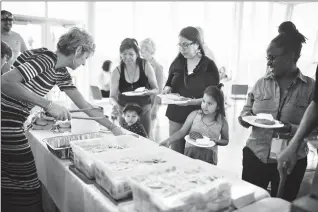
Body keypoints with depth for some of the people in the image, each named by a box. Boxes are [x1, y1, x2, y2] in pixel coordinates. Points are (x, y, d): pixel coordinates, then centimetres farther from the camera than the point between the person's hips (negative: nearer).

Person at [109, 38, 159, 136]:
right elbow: (112, 96, -10)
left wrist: (148, 92, -25)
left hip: (144, 109, 0)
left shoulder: (146, 66, -10)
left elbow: (156, 89, -4)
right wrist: (114, 104, -31)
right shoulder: (117, 72, -9)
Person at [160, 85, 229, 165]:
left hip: (209, 155, 0)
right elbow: (182, 132, 3)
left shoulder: (222, 121, 1)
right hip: (190, 152, 1)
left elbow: (226, 141, 15)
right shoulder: (194, 115, 0)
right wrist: (168, 141, -10)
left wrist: (216, 141, -5)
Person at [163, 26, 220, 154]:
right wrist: (167, 89, -6)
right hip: (176, 116, 4)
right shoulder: (177, 63, 4)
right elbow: (169, 83, 16)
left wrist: (193, 102, -23)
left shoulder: (209, 66, -9)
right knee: (175, 153, 11)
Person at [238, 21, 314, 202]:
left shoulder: (311, 87, -6)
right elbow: (245, 112, 10)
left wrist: (292, 129, -24)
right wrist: (246, 117, -12)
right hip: (255, 157, 2)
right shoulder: (261, 83, 2)